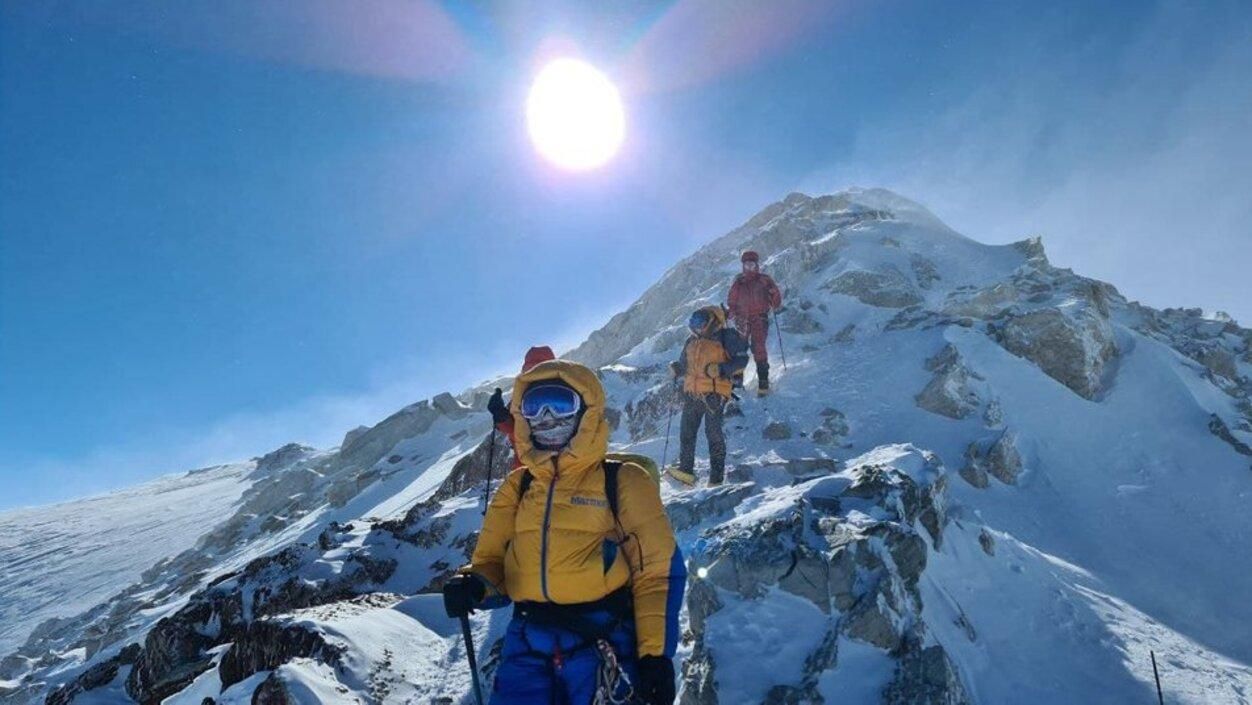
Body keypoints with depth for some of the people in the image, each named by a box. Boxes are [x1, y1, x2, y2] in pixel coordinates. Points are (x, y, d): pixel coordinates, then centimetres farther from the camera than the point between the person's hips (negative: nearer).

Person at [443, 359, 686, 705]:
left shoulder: (623, 482, 2)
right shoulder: (516, 487, 14)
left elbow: (657, 573, 0)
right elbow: (492, 562, 16)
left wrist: (655, 653, -7)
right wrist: (474, 586, -7)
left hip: (601, 641, -3)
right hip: (528, 642, 4)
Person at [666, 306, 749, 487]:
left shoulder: (726, 338, -1)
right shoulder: (692, 342, 19)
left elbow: (741, 360, -7)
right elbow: (685, 365, 28)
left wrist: (720, 369, -19)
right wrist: (676, 369, 6)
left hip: (715, 393, -6)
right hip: (692, 393, 7)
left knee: (713, 434, -6)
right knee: (686, 432, 1)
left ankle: (717, 477, 0)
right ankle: (686, 469, 3)